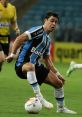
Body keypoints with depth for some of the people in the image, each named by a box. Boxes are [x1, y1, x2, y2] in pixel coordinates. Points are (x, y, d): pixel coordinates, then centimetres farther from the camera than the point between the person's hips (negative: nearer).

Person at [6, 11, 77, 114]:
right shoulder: (39, 30, -10)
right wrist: (12, 54, -29)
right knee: (30, 66, -45)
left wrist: (57, 73, 20)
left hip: (36, 66, 9)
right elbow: (19, 39, -21)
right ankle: (39, 97, -42)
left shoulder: (48, 40, 17)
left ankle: (61, 108, 29)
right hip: (22, 65, -9)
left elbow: (47, 59, 25)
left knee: (58, 83, 8)